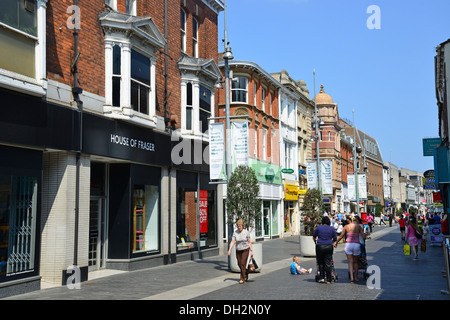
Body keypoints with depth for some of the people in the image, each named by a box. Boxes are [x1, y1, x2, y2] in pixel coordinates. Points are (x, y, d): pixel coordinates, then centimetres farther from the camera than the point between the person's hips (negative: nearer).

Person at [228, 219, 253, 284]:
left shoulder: (246, 232, -9)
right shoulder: (235, 232, -5)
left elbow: (249, 242, -4)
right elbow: (232, 242, -10)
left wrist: (251, 251, -4)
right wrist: (229, 250, -20)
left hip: (245, 250, -3)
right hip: (238, 250, 3)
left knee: (243, 264, -10)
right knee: (239, 264, 10)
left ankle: (242, 278, 0)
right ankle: (246, 274, 36)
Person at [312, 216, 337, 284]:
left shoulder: (318, 227, 1)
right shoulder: (332, 228, 3)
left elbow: (314, 236, 10)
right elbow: (335, 239, 8)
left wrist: (315, 241, 30)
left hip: (320, 246, 0)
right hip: (329, 246, 0)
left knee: (320, 263, 11)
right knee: (328, 263, 3)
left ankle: (321, 278, 8)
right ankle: (328, 279, 4)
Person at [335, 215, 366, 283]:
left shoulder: (346, 227, 2)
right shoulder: (359, 227, 2)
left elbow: (341, 236, 7)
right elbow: (364, 237, 0)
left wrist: (336, 243, 21)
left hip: (348, 244, -1)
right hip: (357, 244, 1)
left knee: (350, 262, 2)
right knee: (355, 262, 15)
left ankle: (351, 277, -11)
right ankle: (356, 277, 20)